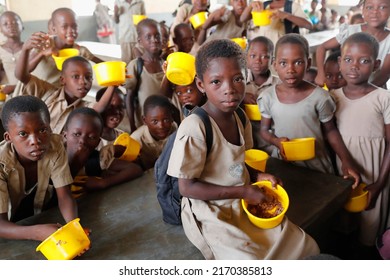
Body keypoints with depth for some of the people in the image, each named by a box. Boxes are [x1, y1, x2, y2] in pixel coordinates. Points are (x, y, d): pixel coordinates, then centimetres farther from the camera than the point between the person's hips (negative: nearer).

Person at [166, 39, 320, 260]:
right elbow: (187, 187, -21)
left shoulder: (241, 119, 0)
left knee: (305, 247, 9)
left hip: (245, 203, 7)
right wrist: (242, 192, -20)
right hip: (212, 214, -7)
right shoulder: (194, 127, -24)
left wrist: (257, 176, -5)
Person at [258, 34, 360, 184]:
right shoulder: (268, 97, -9)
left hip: (315, 163, -1)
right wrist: (277, 141, -20)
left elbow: (330, 131, -3)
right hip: (281, 162, 2)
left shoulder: (319, 96, -15)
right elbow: (264, 130, 1)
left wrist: (346, 161, -12)